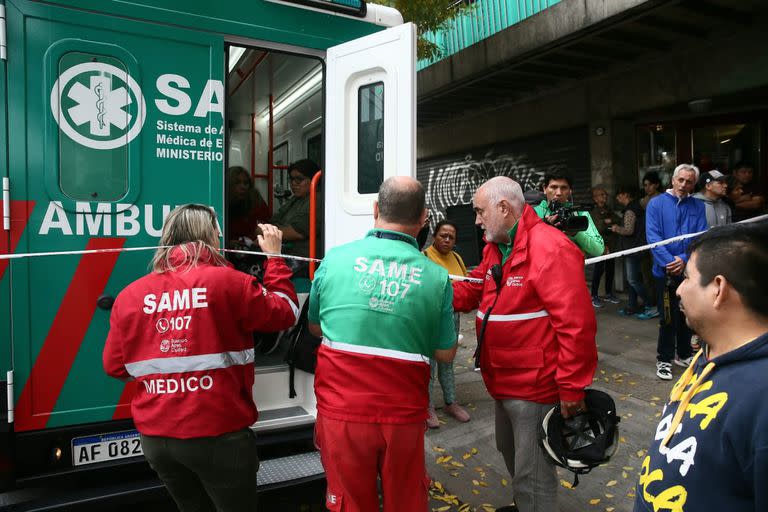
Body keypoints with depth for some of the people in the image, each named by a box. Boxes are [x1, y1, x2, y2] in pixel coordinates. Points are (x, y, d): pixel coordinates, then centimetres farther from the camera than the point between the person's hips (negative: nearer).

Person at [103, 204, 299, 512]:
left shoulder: (130, 295, 0)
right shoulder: (228, 281, -13)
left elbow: (115, 366, 6)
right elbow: (285, 313, 0)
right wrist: (274, 256, 10)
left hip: (154, 437, 5)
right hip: (217, 433, -4)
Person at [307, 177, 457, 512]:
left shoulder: (335, 259, -5)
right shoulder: (437, 277, -6)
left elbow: (315, 327, 11)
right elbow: (445, 355, 4)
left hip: (341, 410, 0)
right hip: (402, 414, 0)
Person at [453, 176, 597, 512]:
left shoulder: (550, 248, -23)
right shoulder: (495, 248, 7)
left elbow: (576, 323, -26)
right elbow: (470, 291, 12)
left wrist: (571, 388, -23)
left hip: (535, 387, -10)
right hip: (505, 382, 10)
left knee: (531, 474, 5)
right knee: (510, 452, 29)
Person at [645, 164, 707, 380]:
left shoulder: (698, 206, 4)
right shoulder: (657, 204, -5)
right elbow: (653, 237, -12)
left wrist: (684, 259, -19)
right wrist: (669, 262, -20)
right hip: (666, 271, -3)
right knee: (668, 318, 2)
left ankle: (684, 354, 33)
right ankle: (664, 359, 16)